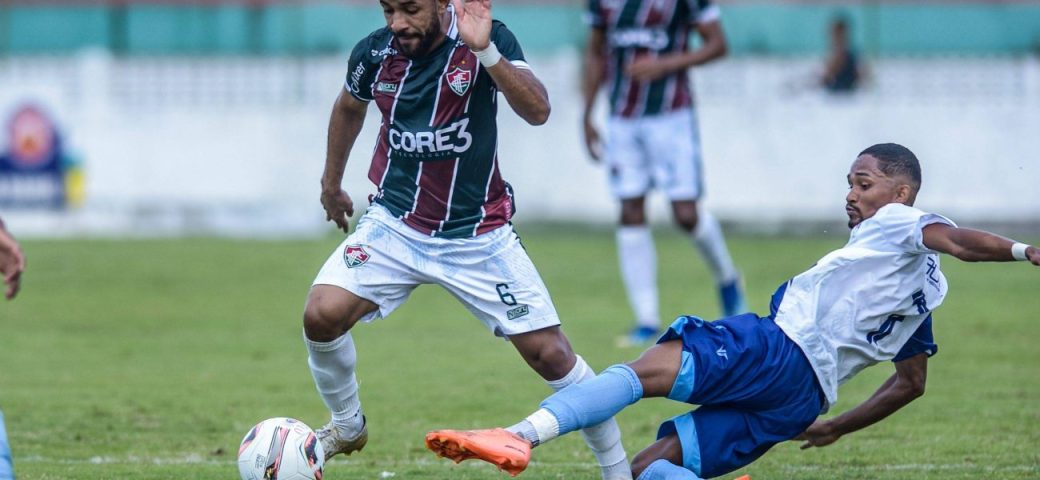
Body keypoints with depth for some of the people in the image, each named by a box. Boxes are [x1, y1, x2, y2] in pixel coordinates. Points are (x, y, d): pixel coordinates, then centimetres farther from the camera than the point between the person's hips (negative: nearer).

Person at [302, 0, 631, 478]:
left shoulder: (488, 39, -15)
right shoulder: (374, 53, -6)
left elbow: (537, 111, -30)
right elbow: (349, 108, 17)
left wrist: (485, 51, -42)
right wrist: (331, 183, 28)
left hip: (478, 236, -2)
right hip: (395, 224, 2)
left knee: (548, 352, -6)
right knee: (321, 315, -19)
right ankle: (347, 426, 9)